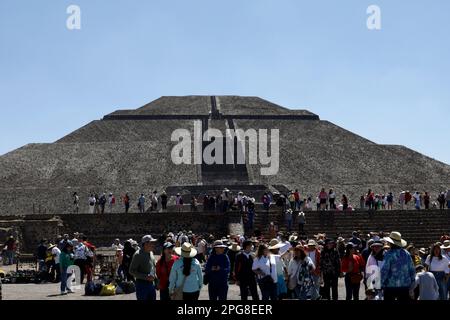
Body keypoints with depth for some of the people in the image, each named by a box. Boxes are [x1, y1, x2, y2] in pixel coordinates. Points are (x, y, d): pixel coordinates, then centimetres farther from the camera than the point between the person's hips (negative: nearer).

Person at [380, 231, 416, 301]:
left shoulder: (389, 254, -10)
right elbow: (412, 270, 9)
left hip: (391, 285, -4)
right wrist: (412, 282, 17)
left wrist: (382, 284, -5)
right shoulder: (406, 253, 5)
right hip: (405, 285, 4)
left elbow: (384, 270, -13)